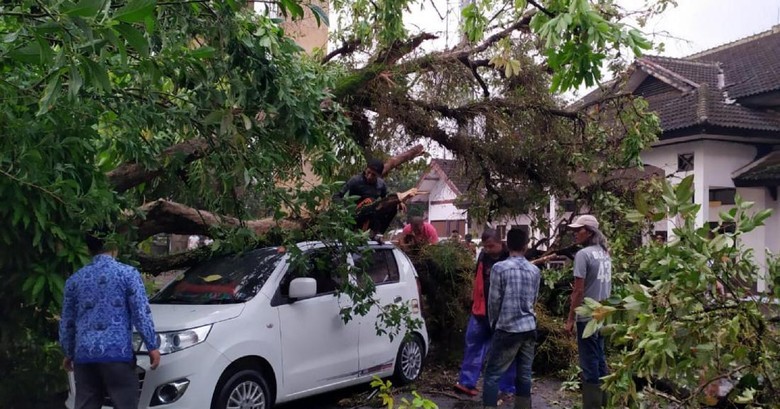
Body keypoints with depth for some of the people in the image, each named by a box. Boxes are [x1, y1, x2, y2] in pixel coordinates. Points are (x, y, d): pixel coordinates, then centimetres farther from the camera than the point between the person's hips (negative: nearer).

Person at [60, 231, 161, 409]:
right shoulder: (127, 273, -1)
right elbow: (141, 313, -5)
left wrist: (68, 353, 30)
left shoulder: (74, 280, 12)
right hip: (118, 353, -4)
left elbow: (67, 321, 18)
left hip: (84, 355, 4)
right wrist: (152, 346, -1)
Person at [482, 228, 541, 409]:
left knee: (492, 373, 1)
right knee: (524, 374, 11)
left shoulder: (499, 268, -9)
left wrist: (493, 322, 11)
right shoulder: (535, 270, 5)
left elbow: (494, 300, -5)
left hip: (507, 329, -5)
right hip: (529, 328, 5)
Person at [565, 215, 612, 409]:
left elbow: (578, 290, -17)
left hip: (587, 316, -8)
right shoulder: (605, 254, 10)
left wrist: (570, 318, -11)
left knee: (589, 363, -1)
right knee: (600, 359, 16)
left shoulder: (583, 254, -16)